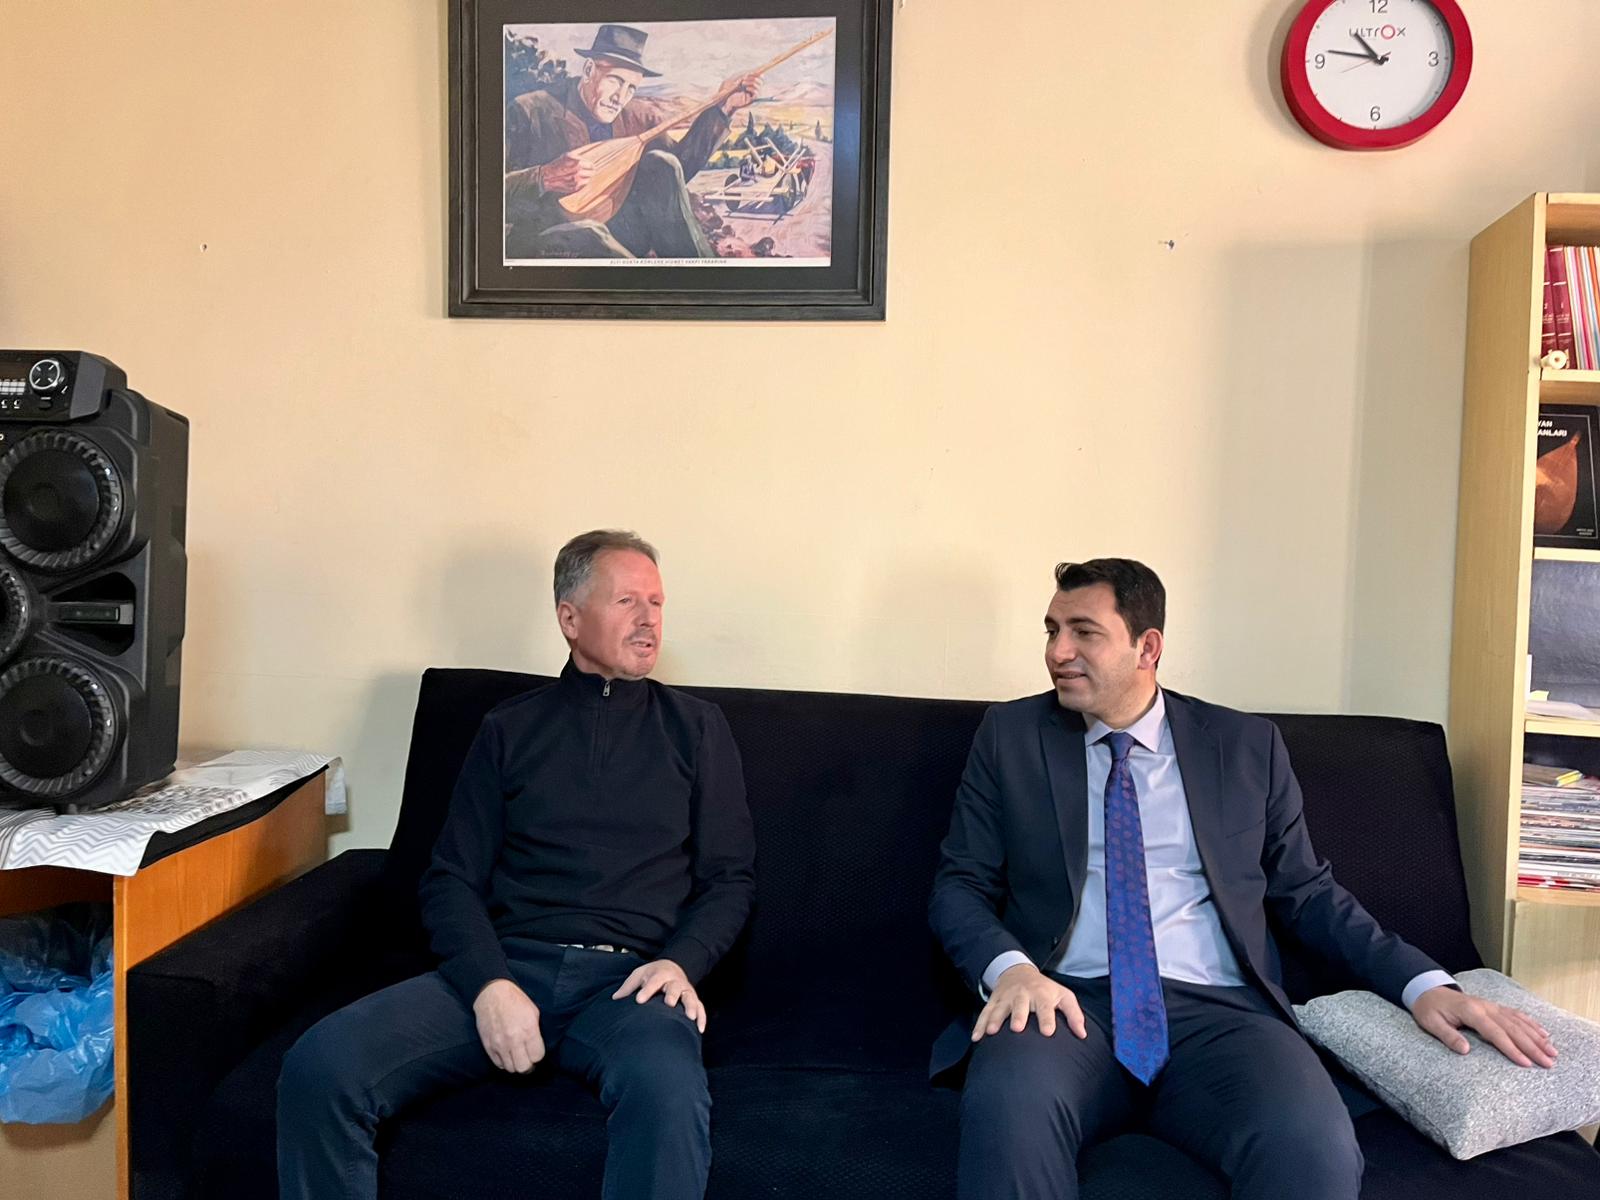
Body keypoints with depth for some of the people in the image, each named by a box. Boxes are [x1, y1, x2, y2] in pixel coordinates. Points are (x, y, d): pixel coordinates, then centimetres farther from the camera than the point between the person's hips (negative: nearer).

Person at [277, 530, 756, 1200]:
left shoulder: (696, 729, 16)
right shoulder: (509, 730, 16)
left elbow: (730, 877, 12)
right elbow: (451, 879, 9)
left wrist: (680, 963, -8)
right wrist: (489, 983, -10)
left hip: (629, 978, -1)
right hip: (506, 965, 2)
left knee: (669, 1097, -37)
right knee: (319, 1067, -23)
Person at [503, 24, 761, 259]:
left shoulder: (633, 116, 8)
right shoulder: (528, 112, -7)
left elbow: (681, 165, 5)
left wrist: (722, 108, 0)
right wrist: (544, 179, -31)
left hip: (612, 236, 5)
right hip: (537, 245, -4)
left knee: (661, 164, -12)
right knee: (587, 233, -39)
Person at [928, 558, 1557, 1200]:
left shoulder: (1247, 746, 13)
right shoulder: (1009, 735, 11)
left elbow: (1305, 890, 17)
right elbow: (959, 883, 9)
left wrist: (1423, 983, 2)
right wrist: (1010, 968, -12)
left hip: (1218, 1011, 1)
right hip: (1067, 1005, 0)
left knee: (1315, 1148, -32)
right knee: (1005, 1110, -36)